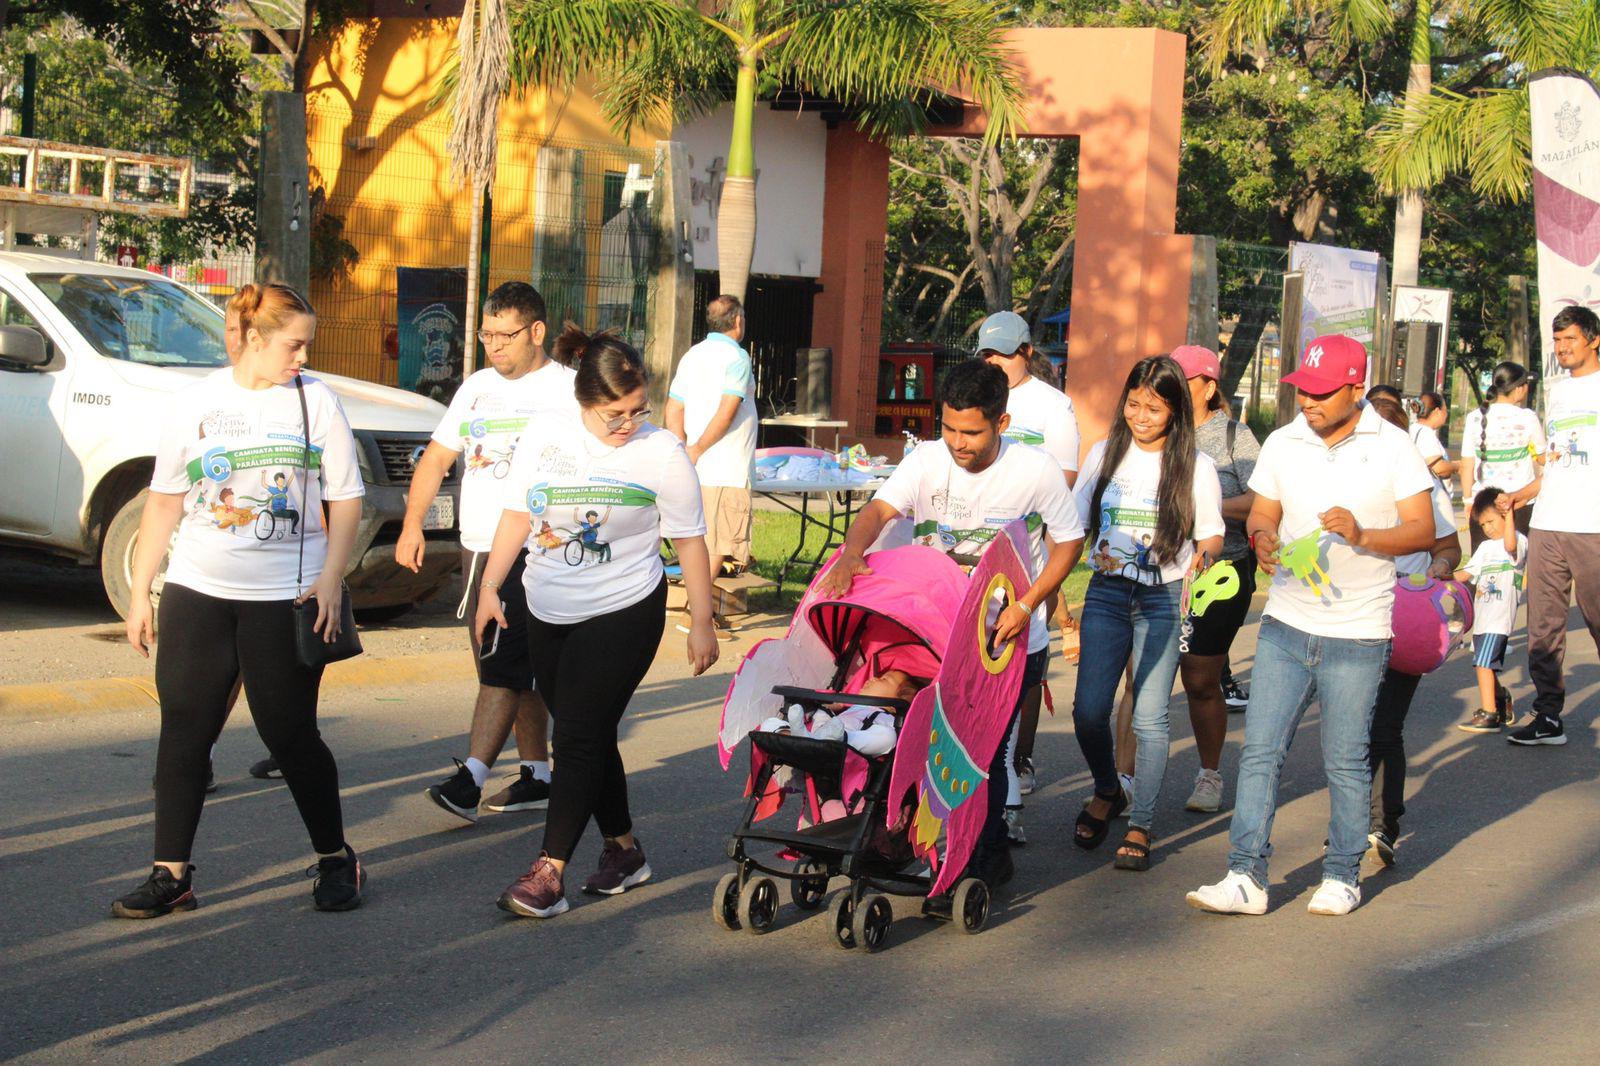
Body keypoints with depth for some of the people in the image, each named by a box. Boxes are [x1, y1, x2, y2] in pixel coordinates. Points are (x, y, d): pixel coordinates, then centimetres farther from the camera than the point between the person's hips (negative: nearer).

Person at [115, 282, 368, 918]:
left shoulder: (315, 400, 2)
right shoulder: (195, 404, 5)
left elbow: (346, 498, 3)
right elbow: (164, 503, 10)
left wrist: (330, 576, -10)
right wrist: (140, 592, 7)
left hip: (286, 599, -2)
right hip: (197, 591, 2)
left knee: (290, 734, 1)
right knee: (183, 734, 3)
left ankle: (336, 861, 19)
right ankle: (171, 875, 11)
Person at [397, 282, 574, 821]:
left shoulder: (568, 390, -3)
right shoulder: (476, 388, 16)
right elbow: (437, 458, 18)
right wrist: (412, 524, 8)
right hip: (478, 548, 7)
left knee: (502, 665, -13)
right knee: (516, 669, 11)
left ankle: (470, 778, -17)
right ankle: (535, 776, 19)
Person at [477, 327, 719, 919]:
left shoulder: (662, 452, -9)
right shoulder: (544, 435, 0)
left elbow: (690, 540, -3)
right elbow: (516, 514, 8)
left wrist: (701, 622, -2)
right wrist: (490, 587, 4)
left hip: (623, 614, -5)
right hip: (546, 612, 5)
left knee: (579, 737, -9)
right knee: (590, 736, 12)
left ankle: (549, 871, -7)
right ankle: (623, 848, 26)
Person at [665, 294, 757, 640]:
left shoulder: (691, 356, 14)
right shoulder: (736, 357, -9)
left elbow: (673, 412, 11)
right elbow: (726, 414, -19)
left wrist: (684, 453, 6)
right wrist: (696, 451, -12)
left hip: (697, 467, 8)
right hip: (727, 469, -8)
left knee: (703, 541, 16)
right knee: (717, 546, -5)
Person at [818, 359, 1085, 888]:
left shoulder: (1037, 470, -9)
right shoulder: (928, 459, -5)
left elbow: (1068, 542, 0)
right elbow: (879, 509, -19)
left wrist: (1027, 605, -14)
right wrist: (852, 553, -41)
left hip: (1012, 642, -3)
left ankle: (987, 858, 12)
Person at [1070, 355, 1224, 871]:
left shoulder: (1196, 466, 0)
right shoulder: (1105, 453, 7)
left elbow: (1212, 535, 3)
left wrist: (1203, 554, -19)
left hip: (1164, 598, -2)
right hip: (1107, 593, 2)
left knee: (1149, 717, -5)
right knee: (1089, 710, -4)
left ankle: (1140, 827, 8)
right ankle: (1107, 793, 25)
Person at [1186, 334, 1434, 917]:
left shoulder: (1392, 447, -3)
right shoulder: (1282, 444, 6)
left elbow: (1422, 530, -5)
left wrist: (1362, 535, -22)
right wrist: (1263, 537, -10)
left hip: (1357, 634, -3)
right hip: (1285, 625, 3)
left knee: (1345, 761, 5)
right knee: (1260, 749, -2)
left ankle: (1342, 875, 20)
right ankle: (1247, 876, 1)